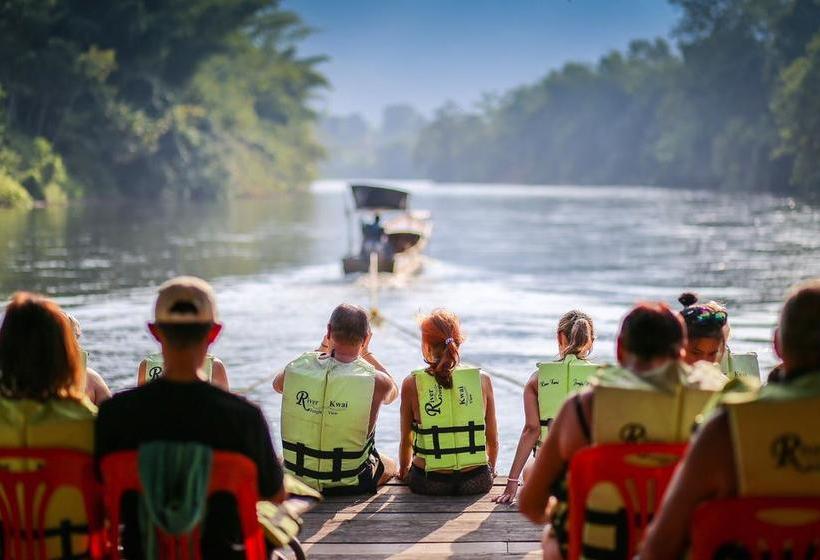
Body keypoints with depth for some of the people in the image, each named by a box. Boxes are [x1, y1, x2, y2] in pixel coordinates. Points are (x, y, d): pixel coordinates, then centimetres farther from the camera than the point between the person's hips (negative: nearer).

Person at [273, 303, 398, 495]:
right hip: (351, 484, -1)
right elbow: (393, 392, 7)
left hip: (298, 480, 2)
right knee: (391, 465, 33)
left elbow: (277, 384, 13)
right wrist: (367, 353, 14)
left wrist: (321, 348, 15)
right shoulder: (374, 381, -21)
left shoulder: (297, 369, -15)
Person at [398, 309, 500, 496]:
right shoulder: (482, 380, -4)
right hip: (476, 482, 2)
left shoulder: (412, 384, -7)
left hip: (428, 483, -2)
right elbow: (493, 441, 4)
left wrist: (404, 472, 24)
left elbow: (406, 441, 3)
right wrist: (490, 472, 25)